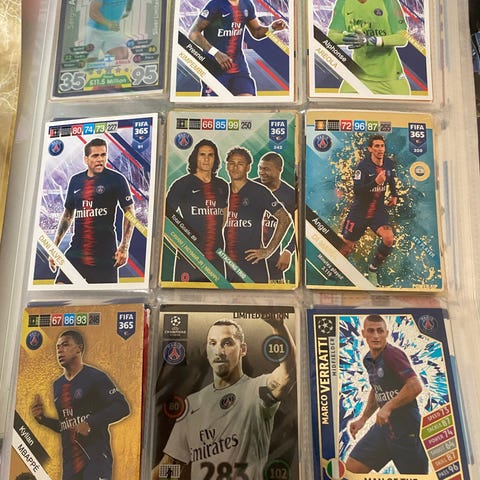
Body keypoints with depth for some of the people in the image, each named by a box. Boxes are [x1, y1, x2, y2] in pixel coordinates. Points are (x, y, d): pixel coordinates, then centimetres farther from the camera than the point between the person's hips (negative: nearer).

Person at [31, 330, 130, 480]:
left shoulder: (95, 377, -9)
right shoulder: (57, 385, 14)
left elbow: (122, 407, -14)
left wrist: (91, 423, -20)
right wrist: (42, 418, 7)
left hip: (96, 458, -7)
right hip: (70, 463, 7)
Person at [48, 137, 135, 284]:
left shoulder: (116, 179, -3)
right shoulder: (75, 180, 11)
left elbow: (129, 212, -2)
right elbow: (68, 214, 20)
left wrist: (124, 247, -10)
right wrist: (54, 246, 16)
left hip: (105, 254, -4)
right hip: (76, 251, 4)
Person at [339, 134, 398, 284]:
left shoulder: (389, 163, 2)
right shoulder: (363, 166, -16)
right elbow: (356, 190, -26)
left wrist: (394, 195, 19)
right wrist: (375, 182, -35)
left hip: (379, 211, 4)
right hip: (359, 212, -4)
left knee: (389, 239, -19)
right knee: (347, 247, 1)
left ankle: (373, 269, 2)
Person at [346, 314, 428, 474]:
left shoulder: (392, 354, -18)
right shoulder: (368, 360, 8)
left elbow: (415, 386, -26)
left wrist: (388, 407, -19)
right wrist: (363, 419, 19)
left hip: (405, 427, -8)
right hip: (383, 425, 8)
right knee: (352, 467, 5)